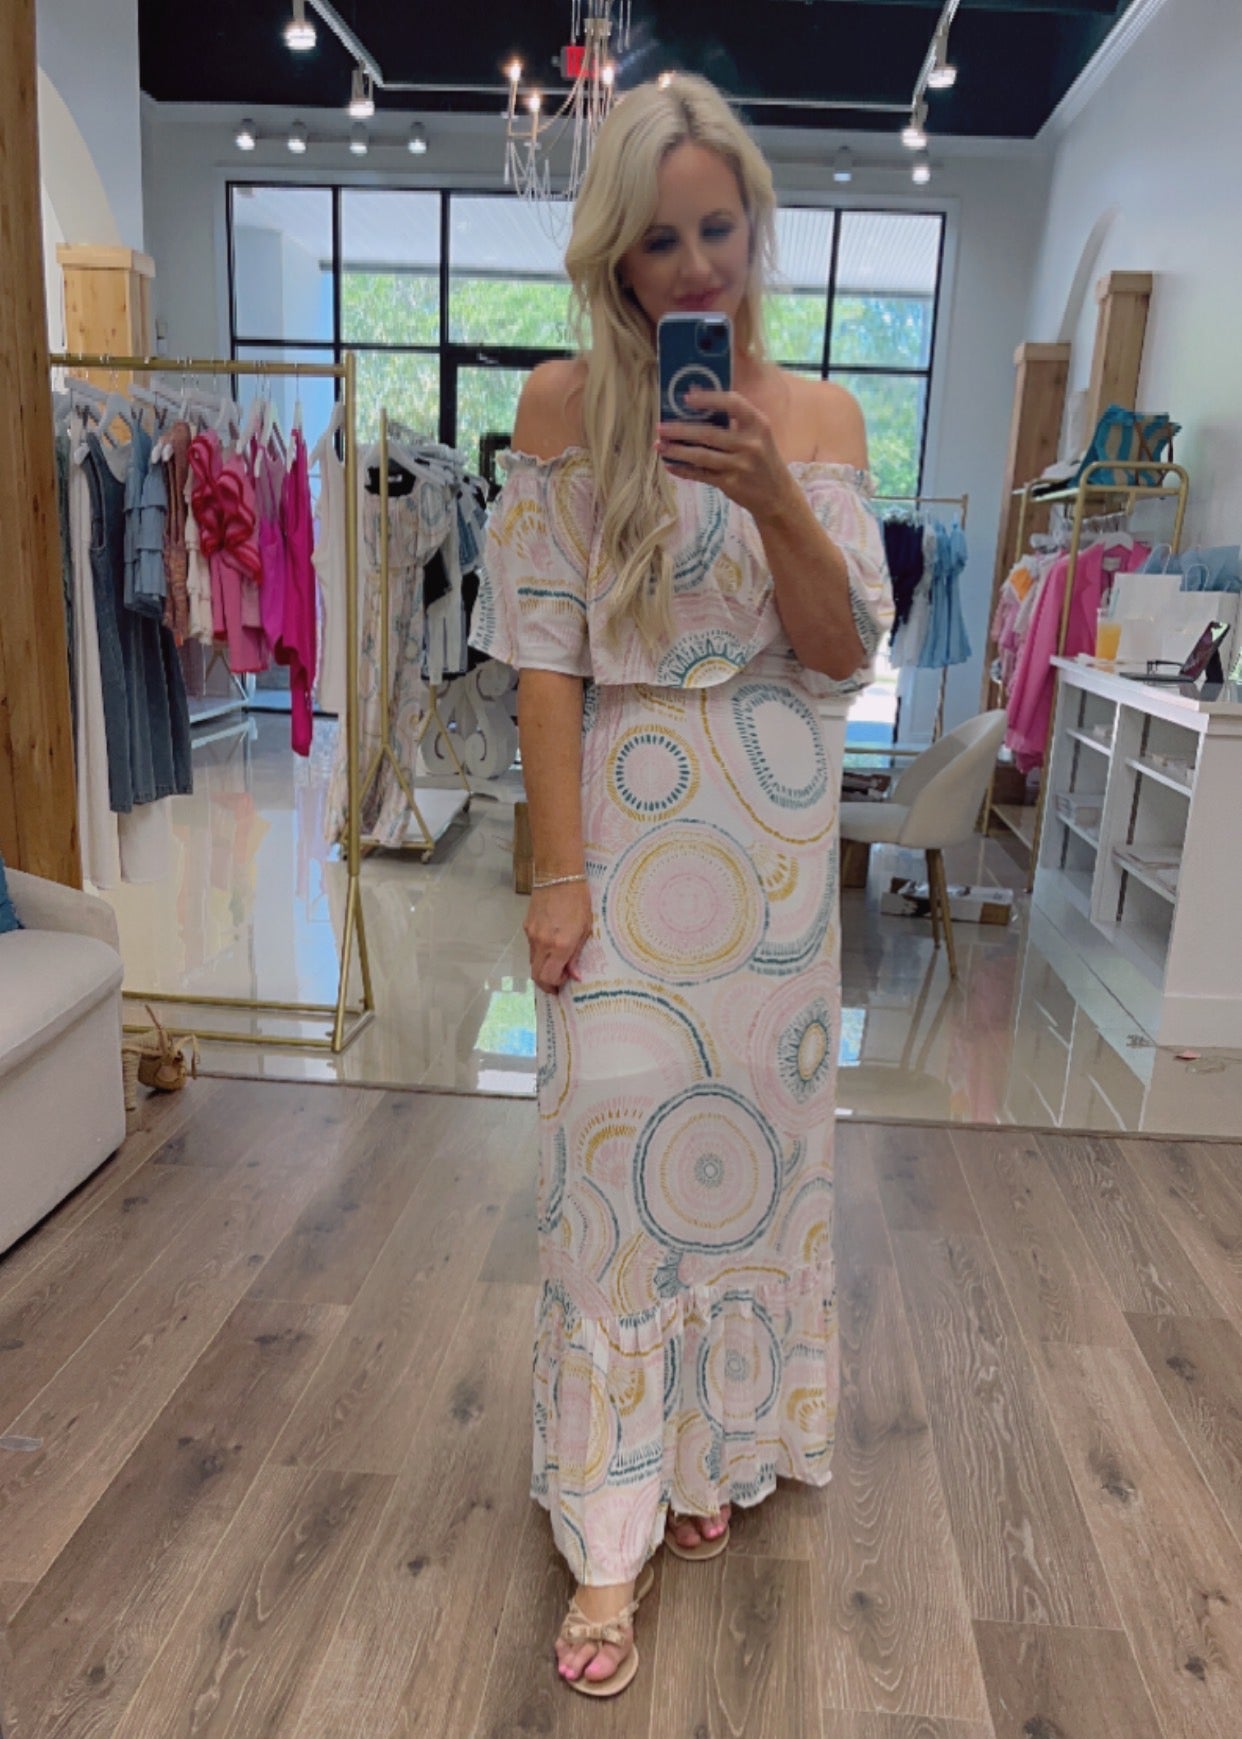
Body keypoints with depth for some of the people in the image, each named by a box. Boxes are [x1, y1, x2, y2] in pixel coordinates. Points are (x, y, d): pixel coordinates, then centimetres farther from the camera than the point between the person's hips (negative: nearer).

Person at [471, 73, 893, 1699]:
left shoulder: (819, 412, 3)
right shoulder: (563, 403, -1)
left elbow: (844, 654, -3)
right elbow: (545, 656, -6)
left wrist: (776, 500, -20)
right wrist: (559, 871, -11)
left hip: (774, 830, 3)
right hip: (626, 820, -2)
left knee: (754, 1129, 11)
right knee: (615, 1148, -1)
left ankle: (720, 1443, 36)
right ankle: (610, 1535, 17)